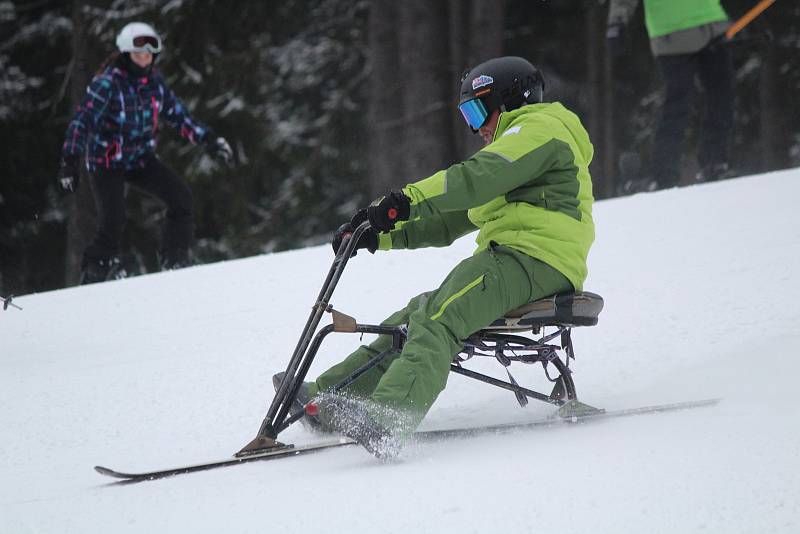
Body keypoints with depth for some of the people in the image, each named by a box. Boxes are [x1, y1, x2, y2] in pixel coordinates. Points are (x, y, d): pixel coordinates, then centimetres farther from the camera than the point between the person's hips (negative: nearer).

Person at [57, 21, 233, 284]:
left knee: (181, 197, -10)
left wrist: (208, 139, 7)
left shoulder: (154, 80, -1)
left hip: (141, 158, 6)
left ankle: (176, 261, -2)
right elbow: (81, 122, -23)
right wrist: (69, 162, -30)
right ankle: (94, 274, 4)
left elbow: (175, 114, 11)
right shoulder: (107, 83, -20)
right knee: (112, 222, -16)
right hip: (107, 161, -6)